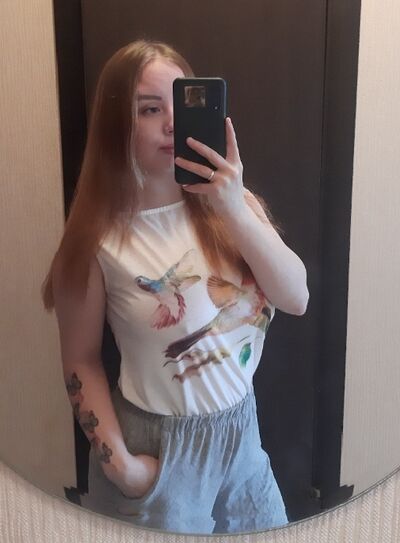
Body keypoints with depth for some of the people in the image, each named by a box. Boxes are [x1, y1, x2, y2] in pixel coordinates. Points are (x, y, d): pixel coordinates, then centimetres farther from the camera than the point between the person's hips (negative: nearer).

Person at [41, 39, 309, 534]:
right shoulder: (100, 239, -16)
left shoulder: (230, 202, -5)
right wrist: (118, 461, -13)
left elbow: (296, 299, -14)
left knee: (263, 533, 24)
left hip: (241, 429, 5)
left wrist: (236, 211, -26)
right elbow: (81, 360, -8)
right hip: (159, 445, -4)